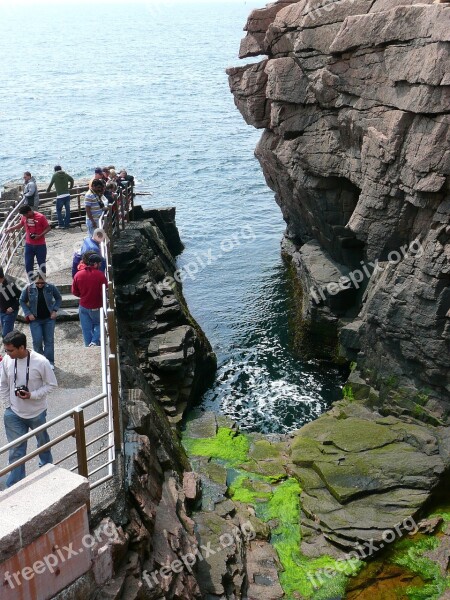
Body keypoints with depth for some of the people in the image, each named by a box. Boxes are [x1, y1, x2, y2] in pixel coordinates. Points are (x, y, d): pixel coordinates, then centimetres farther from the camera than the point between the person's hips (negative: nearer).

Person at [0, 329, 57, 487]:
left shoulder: (40, 362, -25)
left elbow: (51, 384, -13)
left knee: (43, 442, 23)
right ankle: (14, 486, 18)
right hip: (13, 413, 2)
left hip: (37, 412, -2)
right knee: (16, 450, 6)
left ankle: (47, 466, 50)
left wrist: (32, 395, -24)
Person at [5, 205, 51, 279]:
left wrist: (40, 235, -21)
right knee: (28, 264, 7)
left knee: (41, 264, 6)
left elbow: (48, 228, -11)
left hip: (40, 245, -4)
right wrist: (10, 229, 15)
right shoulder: (24, 217, -2)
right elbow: (20, 224, 19)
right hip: (29, 244, 5)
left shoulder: (40, 217, -17)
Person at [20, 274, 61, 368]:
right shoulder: (28, 289, -9)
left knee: (49, 340, 5)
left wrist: (55, 310, -5)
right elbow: (22, 301, 3)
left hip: (49, 318, 0)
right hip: (35, 319, 0)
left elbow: (58, 298, 6)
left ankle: (50, 362, 15)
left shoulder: (51, 287, -9)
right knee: (37, 341, -2)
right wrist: (28, 314, -6)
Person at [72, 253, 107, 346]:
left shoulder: (78, 275, -5)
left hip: (83, 307, 3)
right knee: (98, 324, 19)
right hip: (96, 307, -3)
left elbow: (74, 292, 3)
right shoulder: (100, 275, -18)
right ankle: (95, 342, -1)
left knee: (86, 329, 14)